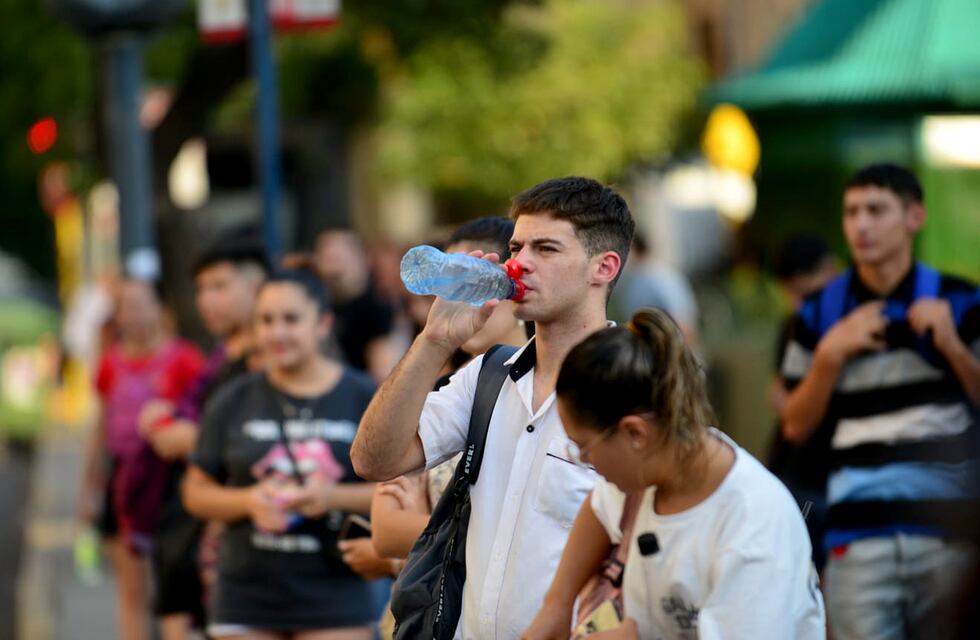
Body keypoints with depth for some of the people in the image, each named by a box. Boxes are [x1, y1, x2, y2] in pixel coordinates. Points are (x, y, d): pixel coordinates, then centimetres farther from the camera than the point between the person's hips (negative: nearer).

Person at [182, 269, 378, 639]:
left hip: (334, 592, -2)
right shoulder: (234, 401, 6)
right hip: (248, 595, 2)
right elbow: (196, 493, 9)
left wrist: (335, 496, -14)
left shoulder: (362, 398, 2)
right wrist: (248, 501, -11)